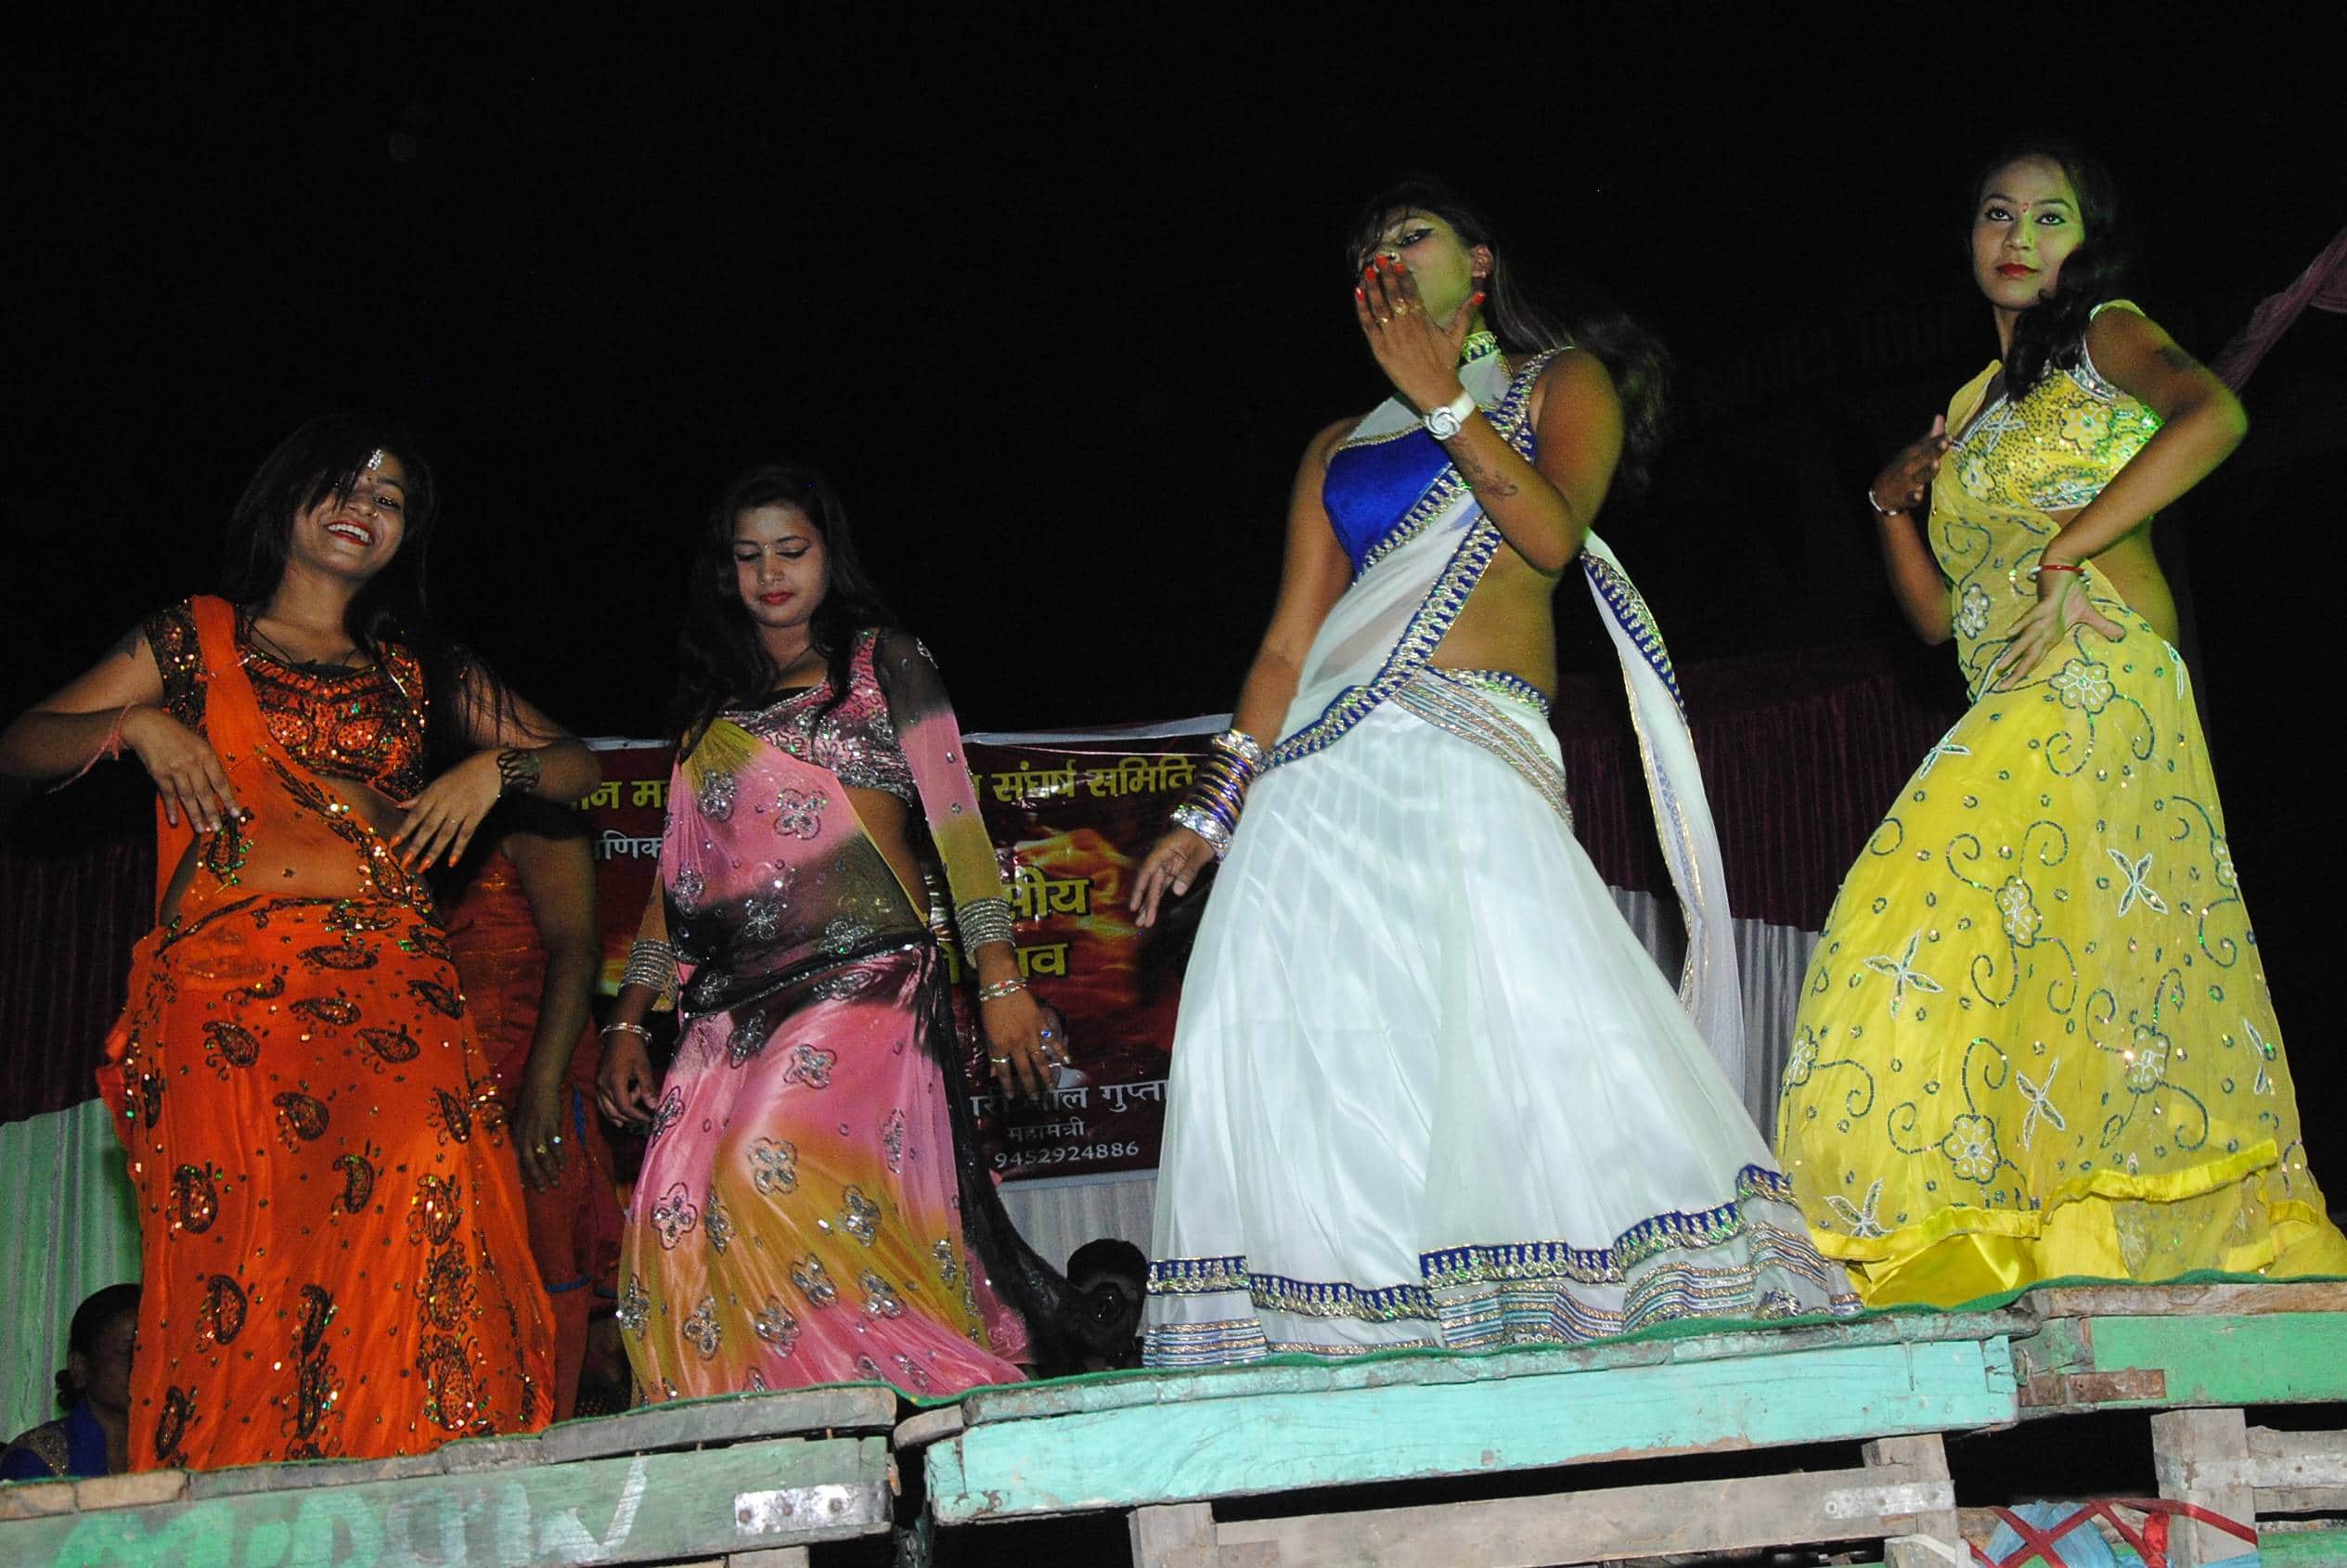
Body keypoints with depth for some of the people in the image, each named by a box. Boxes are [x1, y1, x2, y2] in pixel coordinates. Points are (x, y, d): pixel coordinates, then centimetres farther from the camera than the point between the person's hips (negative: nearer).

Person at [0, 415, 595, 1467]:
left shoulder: (420, 669, 24)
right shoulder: (196, 638, 19)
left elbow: (577, 767, 23)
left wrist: (494, 765, 4)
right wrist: (135, 723, -4)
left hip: (389, 993, 1)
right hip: (224, 995, -1)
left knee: (421, 1201, -25)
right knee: (240, 1252, -17)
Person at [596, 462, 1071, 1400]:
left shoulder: (882, 663, 11)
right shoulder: (712, 704, 24)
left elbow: (955, 821, 3)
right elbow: (676, 876, 23)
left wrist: (1000, 979, -7)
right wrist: (627, 1022, 15)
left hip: (862, 980, -5)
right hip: (732, 1004, 5)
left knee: (782, 1175, -26)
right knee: (678, 1218, -12)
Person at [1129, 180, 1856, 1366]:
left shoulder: (1561, 382, 16)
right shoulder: (1340, 447, 26)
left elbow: (1553, 534, -4)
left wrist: (1445, 398, -1)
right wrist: (1213, 809, 12)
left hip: (1477, 757, -4)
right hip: (1326, 767, 4)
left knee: (1527, 1009, -21)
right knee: (1297, 1031, -9)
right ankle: (1330, 1330, -7)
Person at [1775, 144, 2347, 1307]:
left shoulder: (2107, 336, 7)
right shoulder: (1971, 407, 25)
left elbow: (2213, 416, -18)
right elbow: (1936, 614, 24)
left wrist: (2061, 558, -19)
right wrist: (1894, 506, 8)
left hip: (2096, 676, -7)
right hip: (2016, 708, 7)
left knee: (1954, 897, -19)